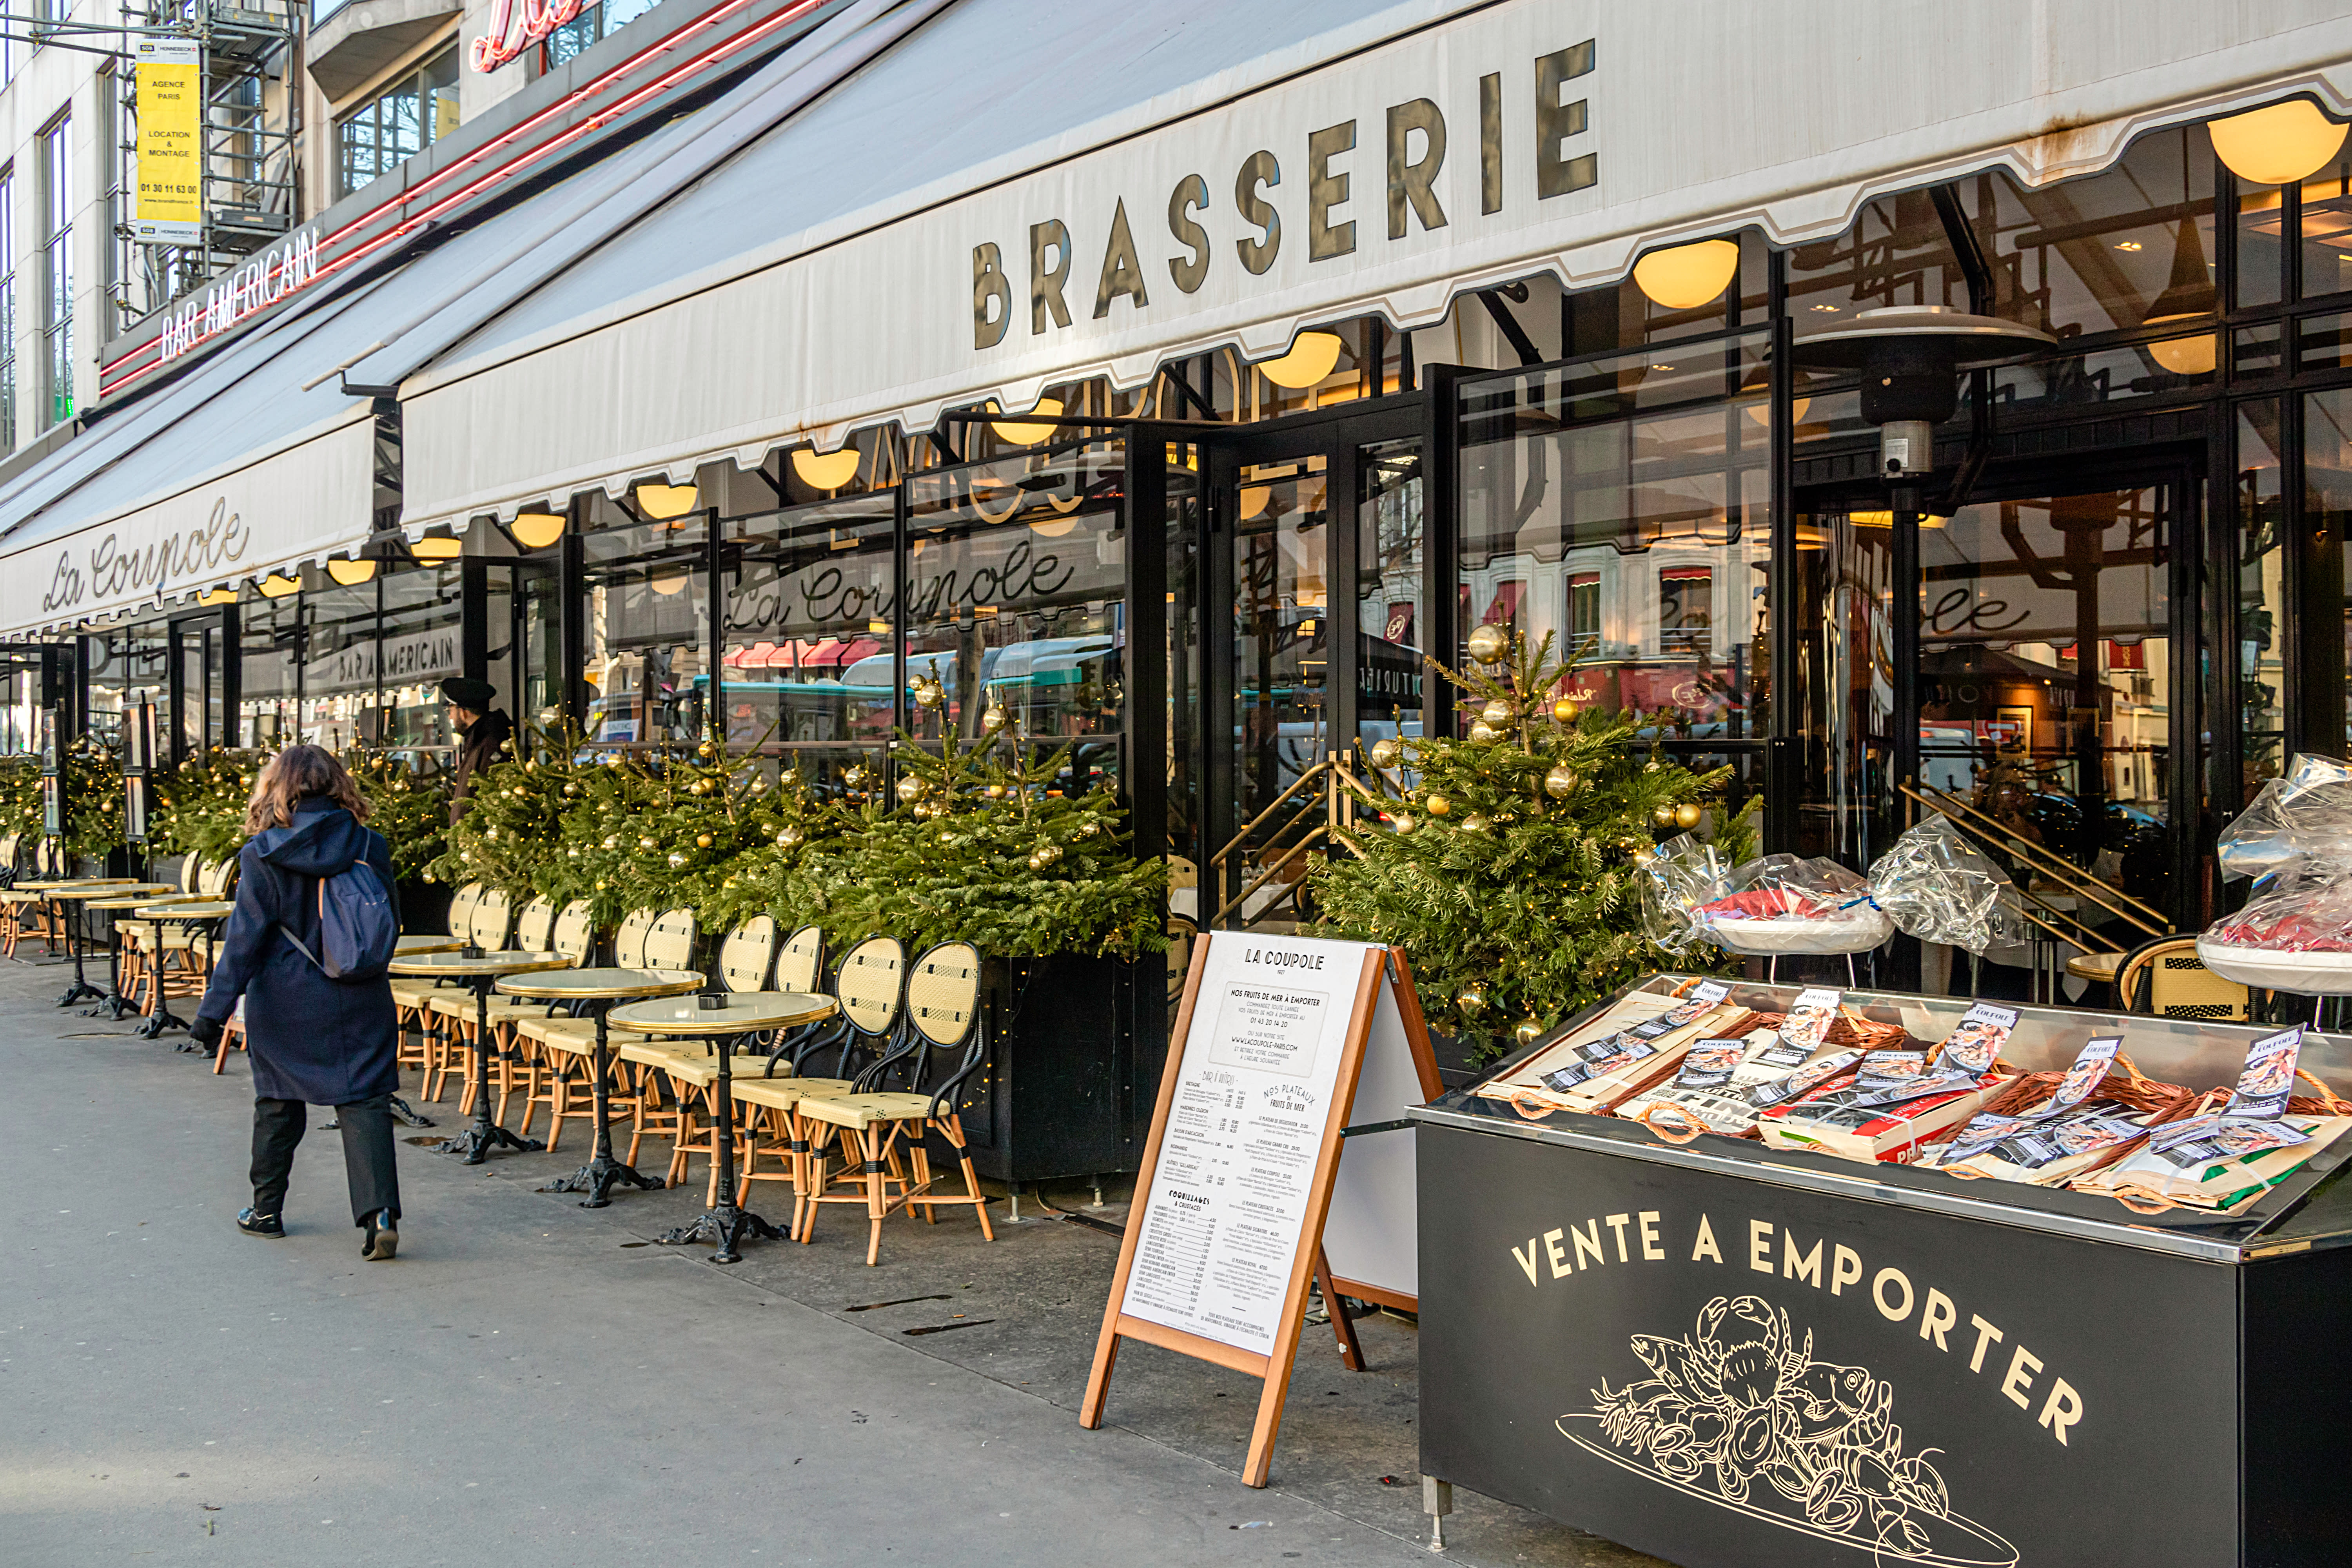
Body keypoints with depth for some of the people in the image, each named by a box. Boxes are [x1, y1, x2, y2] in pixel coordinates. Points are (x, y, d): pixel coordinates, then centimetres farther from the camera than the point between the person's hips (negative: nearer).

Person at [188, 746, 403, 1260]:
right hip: (360, 1000, 1)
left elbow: (245, 938, -10)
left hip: (285, 1003, -1)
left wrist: (215, 1008, -5)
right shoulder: (370, 847, -2)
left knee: (278, 1102, 15)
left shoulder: (263, 857, -10)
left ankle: (267, 1210, 28)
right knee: (364, 1101, -1)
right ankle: (380, 1212, -15)